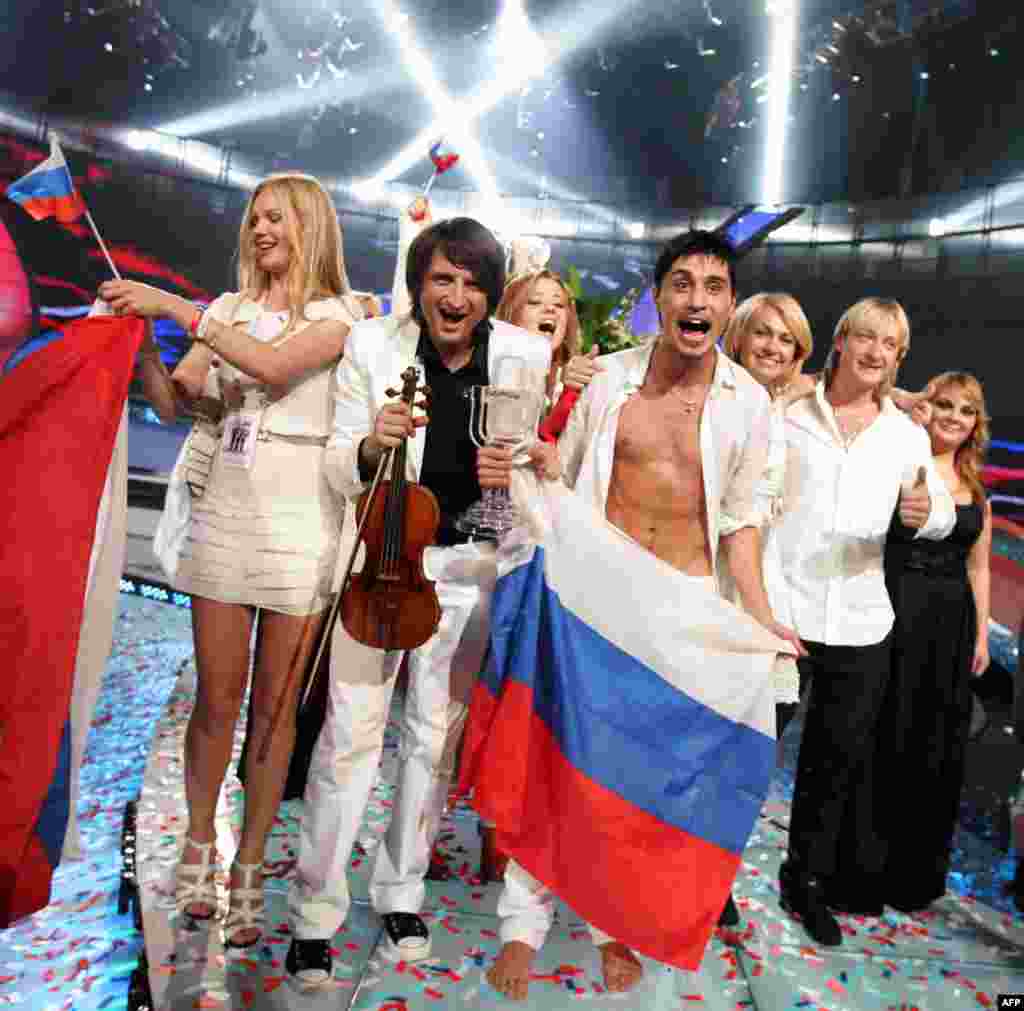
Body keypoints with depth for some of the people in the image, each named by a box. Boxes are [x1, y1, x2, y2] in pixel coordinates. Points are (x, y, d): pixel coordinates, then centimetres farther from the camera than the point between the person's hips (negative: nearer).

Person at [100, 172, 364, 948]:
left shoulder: (338, 313, 0)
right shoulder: (230, 308, 13)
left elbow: (275, 365, -19)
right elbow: (175, 400, 4)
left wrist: (175, 308, -19)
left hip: (299, 526, -3)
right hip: (223, 516, 3)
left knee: (276, 705, 4)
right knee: (217, 699, 8)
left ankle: (250, 866, 17)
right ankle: (199, 846, 26)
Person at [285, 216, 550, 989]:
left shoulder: (524, 355, -6)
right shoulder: (373, 345, -8)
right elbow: (339, 470, -6)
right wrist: (371, 446, -28)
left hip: (469, 563, 2)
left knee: (437, 732, 13)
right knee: (351, 730, -3)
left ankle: (402, 893, 33)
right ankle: (315, 913, 15)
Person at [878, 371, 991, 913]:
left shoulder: (975, 489, 14)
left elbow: (978, 567, 17)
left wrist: (982, 634, 12)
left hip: (953, 624, 6)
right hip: (896, 612, -6)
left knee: (939, 746, 12)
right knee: (887, 738, 0)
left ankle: (916, 872, 29)